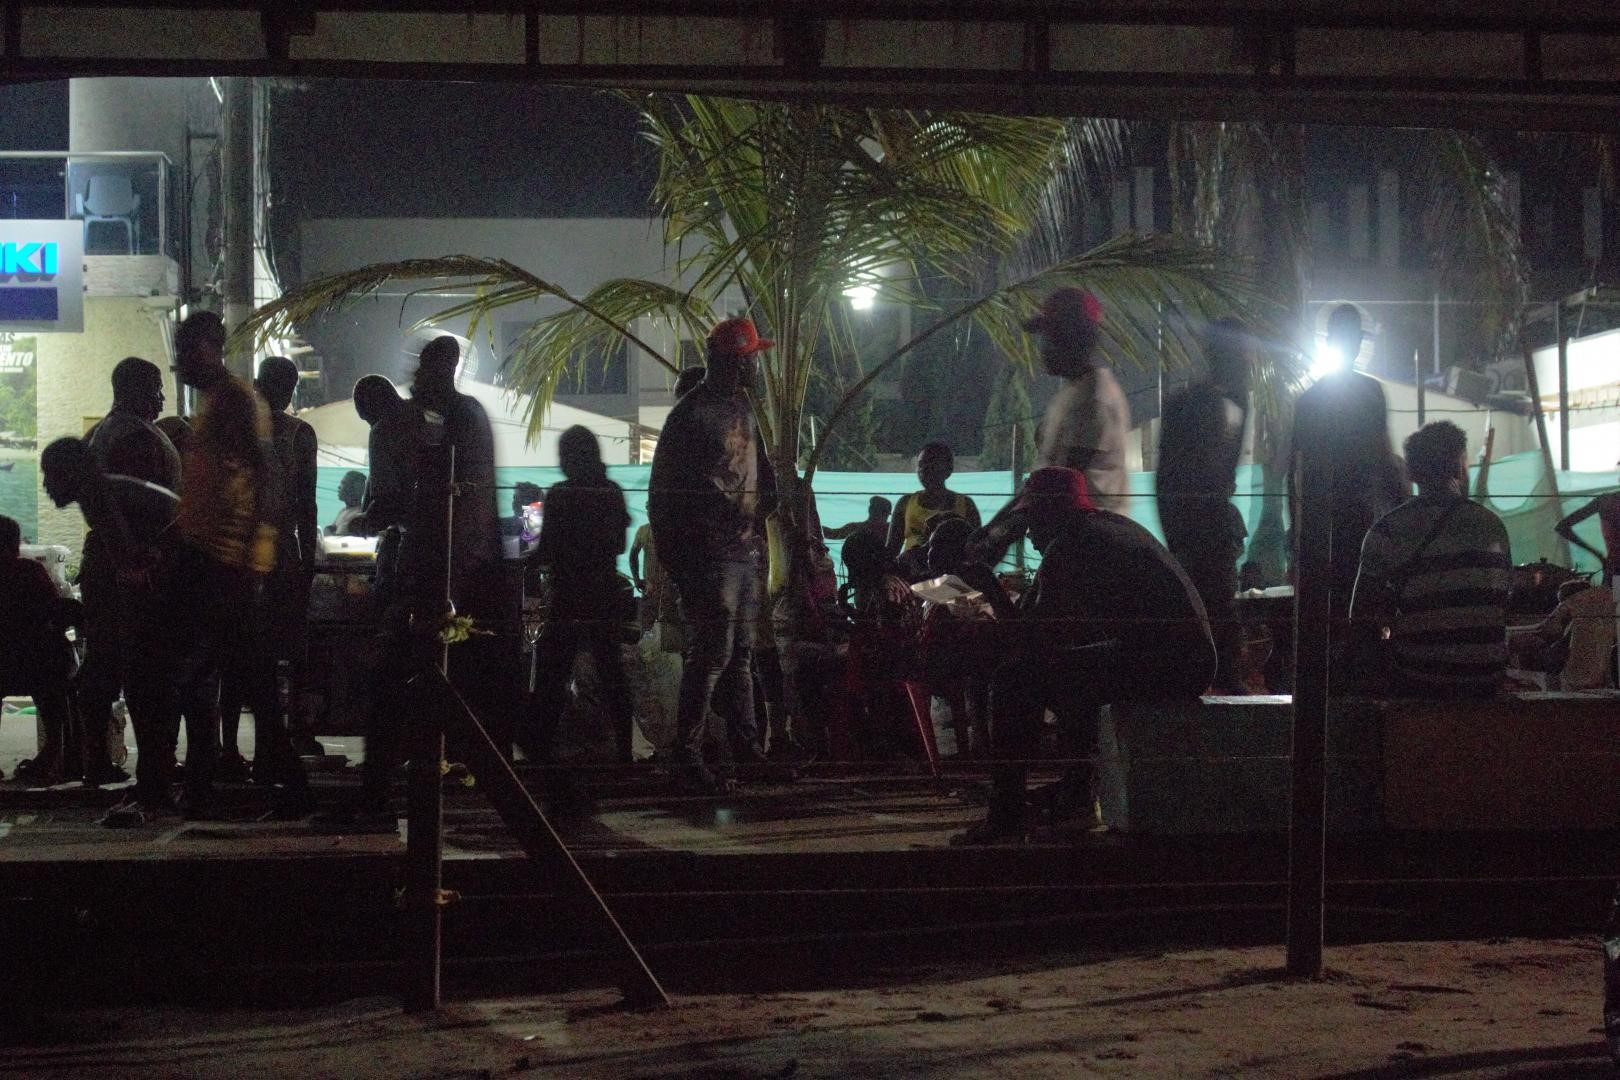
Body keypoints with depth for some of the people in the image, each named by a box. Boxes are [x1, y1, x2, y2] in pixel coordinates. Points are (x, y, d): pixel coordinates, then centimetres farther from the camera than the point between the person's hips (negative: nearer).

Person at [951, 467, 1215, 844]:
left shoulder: (1066, 547, -6)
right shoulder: (1116, 525, 22)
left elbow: (1031, 643, -6)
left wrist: (989, 587, 4)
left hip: (1161, 666, -10)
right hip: (1197, 661, 10)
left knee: (1016, 679, -6)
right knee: (1064, 664, 31)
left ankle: (1005, 819, -5)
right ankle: (1078, 791, 33)